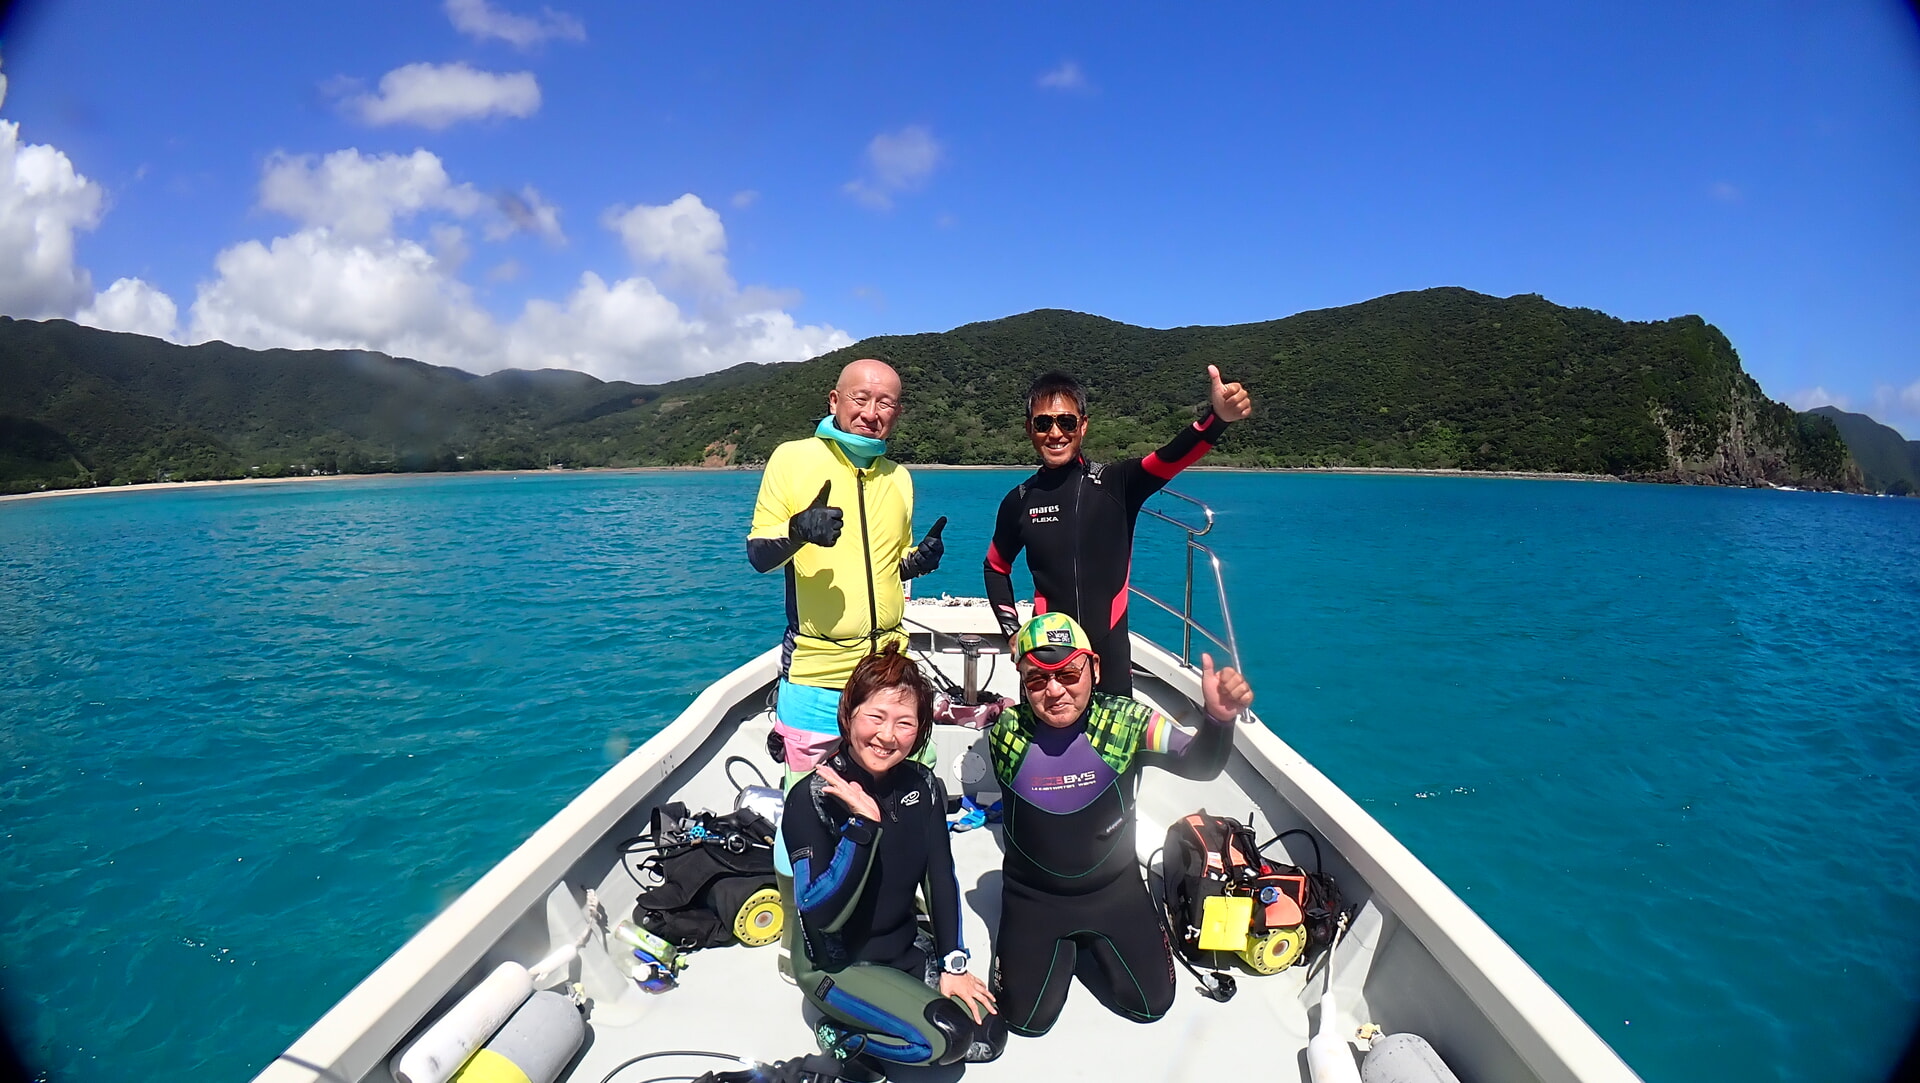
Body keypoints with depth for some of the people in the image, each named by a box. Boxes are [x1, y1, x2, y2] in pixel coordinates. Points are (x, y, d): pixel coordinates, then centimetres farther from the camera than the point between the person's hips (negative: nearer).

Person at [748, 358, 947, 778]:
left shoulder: (898, 477, 11)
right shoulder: (793, 457, -3)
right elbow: (758, 555, -3)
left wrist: (920, 560, -1)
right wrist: (797, 531, -24)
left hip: (888, 668, 4)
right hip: (814, 672, -4)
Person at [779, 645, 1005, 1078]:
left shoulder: (922, 785, -9)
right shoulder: (811, 798, -24)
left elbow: (941, 876, 0)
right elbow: (821, 914, -29)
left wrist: (953, 963, -3)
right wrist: (862, 823, -39)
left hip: (906, 947, 6)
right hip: (835, 963, -6)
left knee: (987, 1036, 0)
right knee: (945, 1038, -20)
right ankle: (844, 1038, 4)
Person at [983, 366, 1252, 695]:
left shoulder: (1116, 484, -6)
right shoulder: (1020, 501, 1)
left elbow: (1172, 459, -25)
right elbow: (996, 568, 16)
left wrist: (1217, 417, -43)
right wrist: (1012, 630, 7)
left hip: (1109, 651, -1)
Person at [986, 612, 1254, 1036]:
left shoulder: (1125, 722, -21)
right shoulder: (1004, 733, -21)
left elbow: (1196, 763, -32)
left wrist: (1218, 719, -50)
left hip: (1116, 889, 1)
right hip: (1033, 898, -1)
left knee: (1152, 1004, 9)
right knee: (1026, 1018, 3)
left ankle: (1092, 941, 37)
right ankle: (1062, 948, 33)